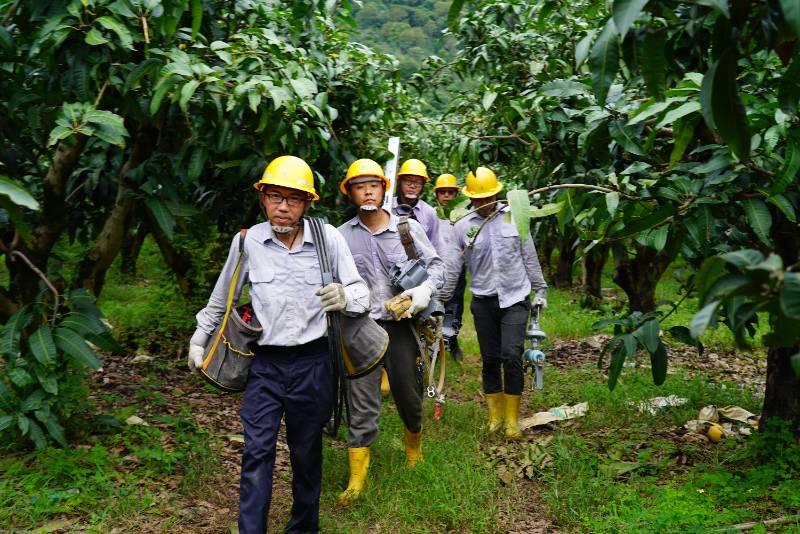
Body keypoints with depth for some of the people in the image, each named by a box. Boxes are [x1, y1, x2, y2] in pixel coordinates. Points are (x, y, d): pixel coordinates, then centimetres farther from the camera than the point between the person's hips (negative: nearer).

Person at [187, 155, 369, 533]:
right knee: (257, 452, -2)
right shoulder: (247, 241, -6)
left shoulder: (328, 238, -10)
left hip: (311, 363, 0)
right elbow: (221, 297, 11)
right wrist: (199, 338, 21)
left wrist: (345, 297, -29)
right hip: (264, 363, 0)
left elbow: (362, 293, -5)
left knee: (306, 452, 15)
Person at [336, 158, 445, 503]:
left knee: (409, 395, 15)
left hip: (400, 324, 1)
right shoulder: (342, 235, 1)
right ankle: (357, 479, 11)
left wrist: (426, 289, -13)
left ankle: (414, 451, 43)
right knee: (362, 403, 0)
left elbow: (436, 264, 5)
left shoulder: (408, 228, 1)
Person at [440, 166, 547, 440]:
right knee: (490, 359, 8)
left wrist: (540, 290, 8)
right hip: (483, 301, 1)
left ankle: (513, 419, 2)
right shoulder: (462, 226, 0)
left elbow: (530, 258, 7)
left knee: (511, 355, -11)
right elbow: (452, 268, 4)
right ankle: (495, 414, 24)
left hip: (515, 298, -1)